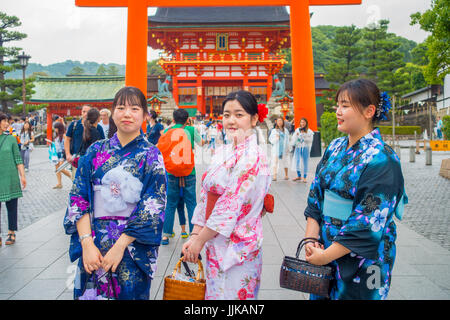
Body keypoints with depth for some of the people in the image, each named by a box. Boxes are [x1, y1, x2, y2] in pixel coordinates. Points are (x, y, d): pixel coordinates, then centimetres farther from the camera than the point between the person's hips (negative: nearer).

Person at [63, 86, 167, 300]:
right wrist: (87, 243, -11)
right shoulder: (95, 151, 3)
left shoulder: (151, 155, -4)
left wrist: (120, 245, -15)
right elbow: (78, 198, 0)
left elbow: (152, 207, -10)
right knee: (89, 293, 11)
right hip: (92, 245, 2)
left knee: (130, 293, 8)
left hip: (133, 247, -2)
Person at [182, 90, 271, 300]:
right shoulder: (222, 152, 8)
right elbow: (206, 197, 9)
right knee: (213, 293, 18)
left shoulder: (253, 156, -16)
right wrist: (195, 235, 2)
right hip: (214, 243, 7)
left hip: (236, 248, -7)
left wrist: (200, 240, -14)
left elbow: (232, 205, -20)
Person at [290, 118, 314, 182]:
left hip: (305, 148, -2)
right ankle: (299, 176, 19)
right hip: (298, 147, 2)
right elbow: (293, 138, 5)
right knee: (297, 161, 2)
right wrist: (292, 145, -5)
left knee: (305, 162, 2)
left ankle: (304, 177, 11)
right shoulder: (297, 130, 7)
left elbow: (310, 140, -8)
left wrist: (303, 136, -15)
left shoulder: (309, 131, 1)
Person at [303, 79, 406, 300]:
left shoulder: (381, 160, -17)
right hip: (326, 248, 6)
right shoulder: (335, 148, 4)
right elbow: (315, 196, 5)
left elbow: (369, 223, -21)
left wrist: (325, 256, -18)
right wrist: (311, 240, -6)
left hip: (362, 259, -6)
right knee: (320, 294, 17)